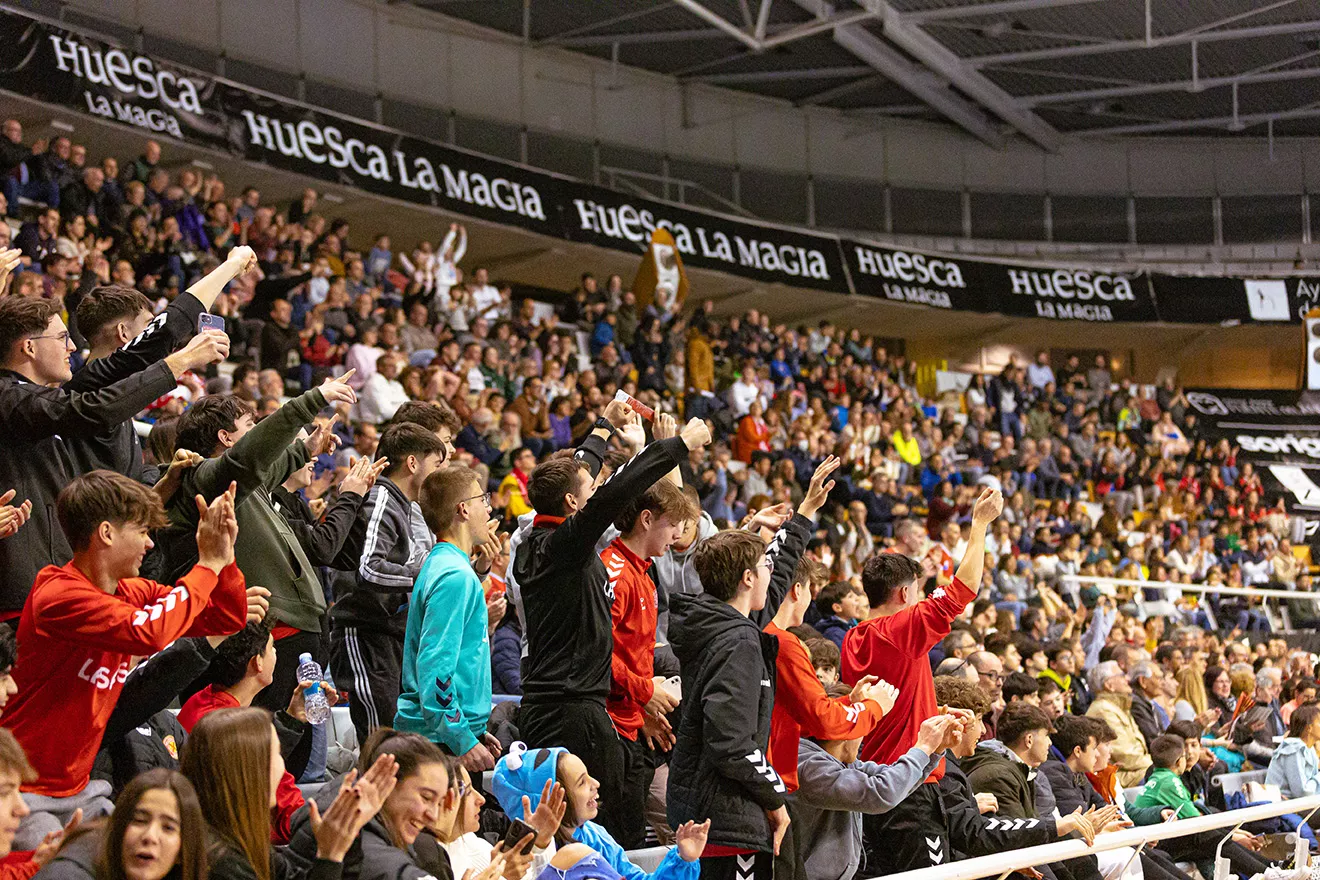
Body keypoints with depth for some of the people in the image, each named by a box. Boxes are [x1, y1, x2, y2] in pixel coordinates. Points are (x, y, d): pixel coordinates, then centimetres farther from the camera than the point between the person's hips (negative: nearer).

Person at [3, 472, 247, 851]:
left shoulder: (133, 593, 4)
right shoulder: (59, 595, -20)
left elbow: (228, 619, 10)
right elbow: (149, 632, -35)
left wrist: (223, 556, -7)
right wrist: (208, 564, -24)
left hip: (78, 788, 8)